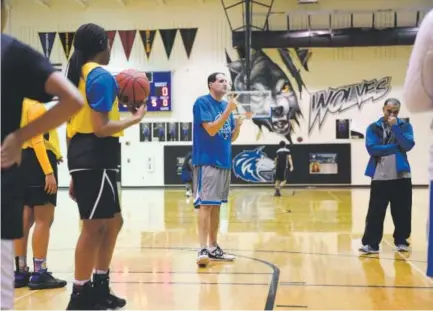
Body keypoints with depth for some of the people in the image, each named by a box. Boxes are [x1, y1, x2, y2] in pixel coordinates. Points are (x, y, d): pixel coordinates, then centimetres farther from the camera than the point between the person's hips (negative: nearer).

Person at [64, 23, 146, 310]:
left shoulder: (79, 74, 18)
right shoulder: (102, 76, -10)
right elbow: (100, 128, -19)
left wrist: (75, 172, 21)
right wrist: (135, 119, -5)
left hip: (82, 158, 10)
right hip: (96, 159, -10)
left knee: (113, 222, 15)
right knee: (94, 227, -5)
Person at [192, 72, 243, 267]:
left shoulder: (226, 105, 15)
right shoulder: (202, 102, -7)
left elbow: (232, 137, 15)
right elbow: (211, 130, -18)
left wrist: (240, 122, -1)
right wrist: (229, 110, -19)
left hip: (224, 162, 8)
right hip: (206, 162, -8)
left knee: (216, 206, 11)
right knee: (205, 205, -12)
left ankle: (213, 248, 18)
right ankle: (203, 249, -15)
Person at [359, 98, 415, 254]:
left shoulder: (405, 126, 5)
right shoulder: (373, 128, 3)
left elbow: (408, 145, -10)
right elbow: (372, 148, -11)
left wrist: (395, 127, -15)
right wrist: (396, 146, -11)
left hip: (401, 176, 1)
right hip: (379, 177, -1)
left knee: (402, 212, 7)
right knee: (375, 212, -1)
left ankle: (401, 241, 20)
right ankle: (371, 243, 2)